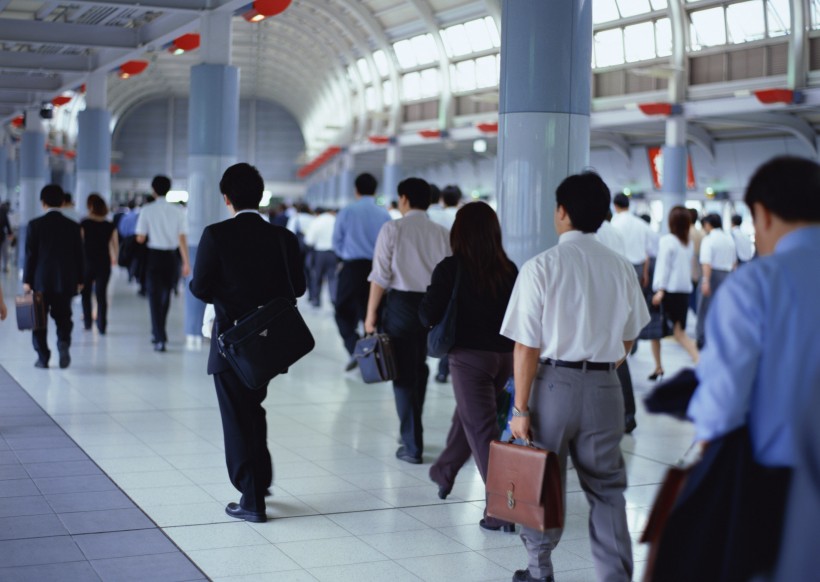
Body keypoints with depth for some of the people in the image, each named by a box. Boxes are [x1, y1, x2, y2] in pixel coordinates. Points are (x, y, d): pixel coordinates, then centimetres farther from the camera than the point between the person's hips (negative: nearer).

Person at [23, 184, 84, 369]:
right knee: (63, 317, 12)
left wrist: (26, 280, 1)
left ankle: (43, 357, 7)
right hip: (65, 282, 2)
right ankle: (63, 342, -14)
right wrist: (79, 280, 13)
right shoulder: (73, 226, 1)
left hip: (41, 281, -2)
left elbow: (30, 255, -5)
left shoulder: (35, 225, -5)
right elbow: (78, 255, 5)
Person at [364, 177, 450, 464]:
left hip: (402, 302, -4)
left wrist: (371, 313, -1)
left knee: (403, 374, 4)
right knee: (419, 368, 21)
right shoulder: (442, 233, 4)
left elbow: (381, 275, -8)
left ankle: (412, 446, 5)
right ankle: (412, 433, 34)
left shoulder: (393, 229, -4)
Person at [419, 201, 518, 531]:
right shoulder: (509, 270, 2)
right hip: (505, 355, 5)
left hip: (470, 355, -5)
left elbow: (429, 315, -13)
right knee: (467, 416, 25)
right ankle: (444, 471, 46)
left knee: (482, 428, -1)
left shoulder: (450, 269, -10)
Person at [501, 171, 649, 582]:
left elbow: (526, 347, -12)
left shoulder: (541, 267, -11)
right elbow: (628, 339, 10)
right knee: (607, 488, 10)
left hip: (554, 383, -2)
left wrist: (520, 408, -7)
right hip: (606, 388, 3)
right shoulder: (621, 269, 0)